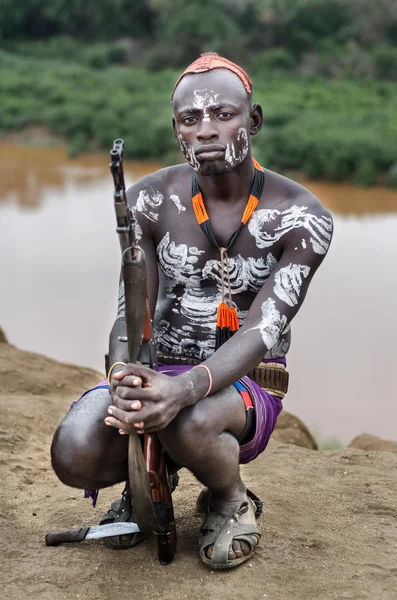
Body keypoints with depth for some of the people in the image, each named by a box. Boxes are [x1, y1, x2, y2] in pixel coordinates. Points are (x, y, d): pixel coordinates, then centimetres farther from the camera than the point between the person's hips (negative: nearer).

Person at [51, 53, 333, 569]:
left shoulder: (301, 217, -13)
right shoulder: (151, 200, -5)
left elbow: (264, 329, -22)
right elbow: (131, 312, -9)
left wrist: (185, 389, -42)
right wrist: (125, 380, -34)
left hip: (245, 385, -2)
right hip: (158, 372, 3)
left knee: (189, 423, -39)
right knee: (75, 454, -26)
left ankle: (232, 501, -1)